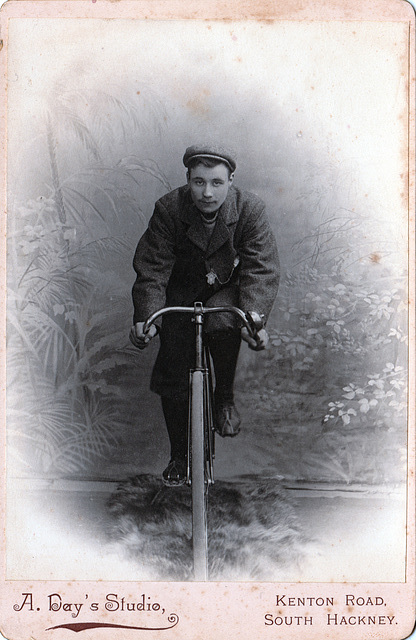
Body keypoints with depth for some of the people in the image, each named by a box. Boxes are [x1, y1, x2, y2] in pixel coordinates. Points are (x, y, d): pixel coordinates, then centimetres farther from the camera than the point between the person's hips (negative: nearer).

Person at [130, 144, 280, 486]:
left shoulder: (250, 208, -20)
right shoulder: (168, 208, -18)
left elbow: (261, 268, -24)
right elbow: (152, 267, -19)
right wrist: (146, 317, -34)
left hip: (227, 289, -1)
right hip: (182, 293, 1)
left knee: (223, 321, -35)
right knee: (172, 374, -5)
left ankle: (225, 399, -7)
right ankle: (179, 455, 16)